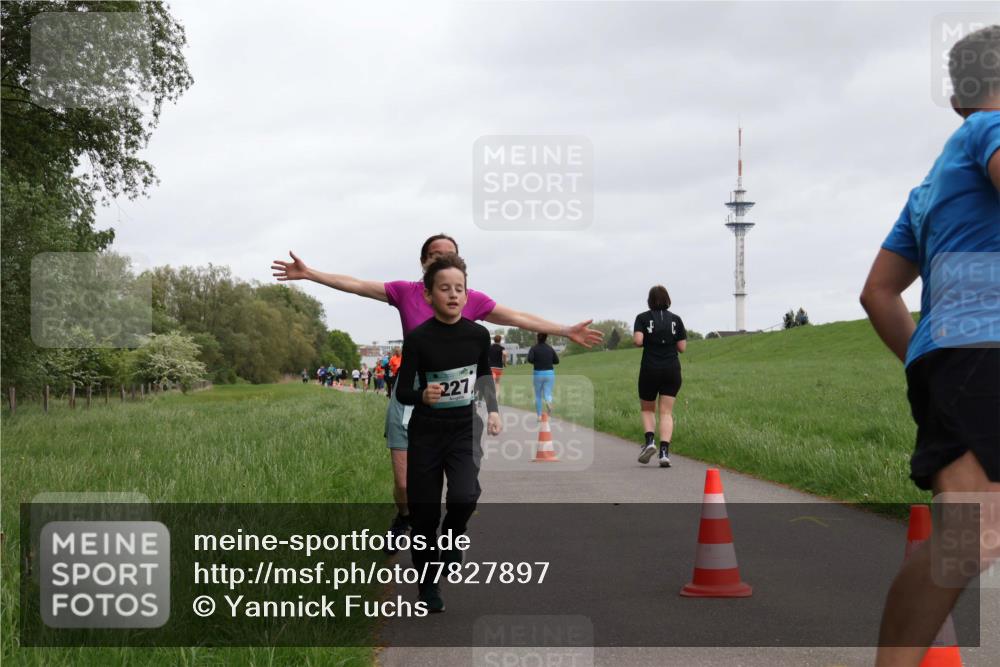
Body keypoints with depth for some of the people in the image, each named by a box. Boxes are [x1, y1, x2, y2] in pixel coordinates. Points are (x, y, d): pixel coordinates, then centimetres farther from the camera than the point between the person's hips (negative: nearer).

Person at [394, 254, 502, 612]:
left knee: (464, 495, -23)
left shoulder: (478, 334, -3)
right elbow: (402, 392, -11)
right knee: (424, 512, 3)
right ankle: (427, 585, 23)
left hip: (465, 428, 1)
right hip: (426, 433, -1)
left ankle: (451, 538, 10)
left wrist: (493, 410, 6)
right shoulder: (418, 338, -12)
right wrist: (422, 395, -31)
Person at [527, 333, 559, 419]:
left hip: (538, 374, -1)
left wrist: (535, 362, 1)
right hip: (549, 373, 1)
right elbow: (556, 361, 9)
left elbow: (529, 359, -19)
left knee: (538, 396, 16)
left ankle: (539, 416, 16)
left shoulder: (534, 348, -5)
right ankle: (548, 402, -37)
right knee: (547, 395, -2)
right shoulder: (550, 348, 4)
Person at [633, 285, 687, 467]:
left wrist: (635, 337, 7)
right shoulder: (675, 319, 4)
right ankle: (664, 451, -12)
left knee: (647, 409, 16)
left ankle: (650, 440, -7)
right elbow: (682, 347, 1)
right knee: (666, 413, 2)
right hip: (672, 370, 1)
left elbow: (638, 341, -15)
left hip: (650, 370, -1)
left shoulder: (642, 318, -2)